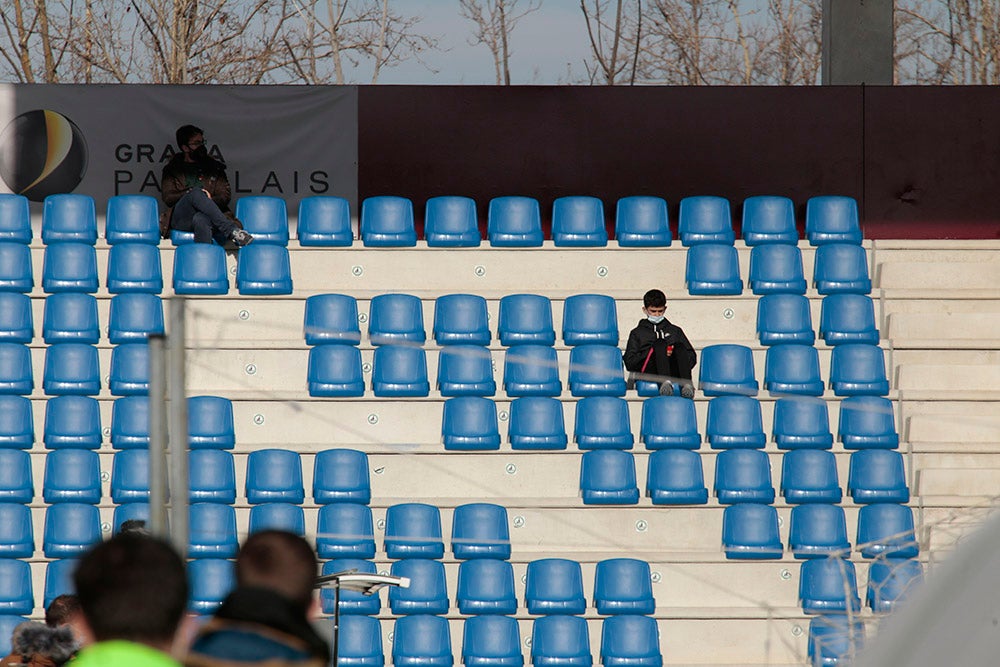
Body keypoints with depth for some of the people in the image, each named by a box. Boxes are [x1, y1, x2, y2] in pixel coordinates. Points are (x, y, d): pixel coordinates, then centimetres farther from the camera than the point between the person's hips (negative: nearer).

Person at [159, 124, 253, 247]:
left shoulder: (214, 168, 25)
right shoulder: (172, 170, 22)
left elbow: (225, 196, 15)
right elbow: (167, 197, 7)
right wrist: (191, 194, -8)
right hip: (180, 220, 0)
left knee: (201, 220, -40)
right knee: (196, 193, -34)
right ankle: (233, 231, -44)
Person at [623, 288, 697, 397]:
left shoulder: (675, 331, 32)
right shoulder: (637, 333, 27)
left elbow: (692, 358, 22)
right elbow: (629, 363, 11)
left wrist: (675, 353, 1)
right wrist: (656, 352, -1)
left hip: (674, 371, 2)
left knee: (680, 346, -29)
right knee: (660, 343, -31)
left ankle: (687, 384, -56)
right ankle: (665, 382, -59)